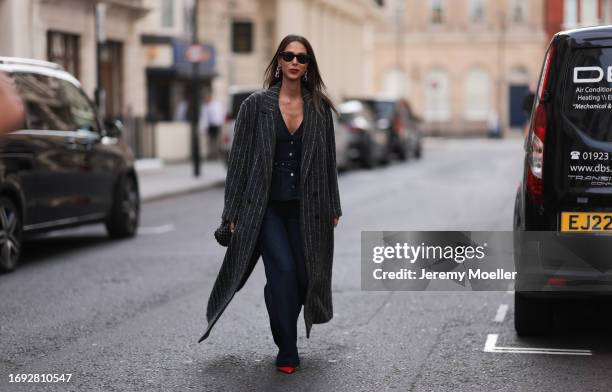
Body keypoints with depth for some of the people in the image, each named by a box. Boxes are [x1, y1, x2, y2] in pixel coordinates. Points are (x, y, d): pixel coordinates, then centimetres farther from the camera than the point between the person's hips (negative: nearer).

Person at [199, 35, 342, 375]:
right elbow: (240, 160, 0)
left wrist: (333, 209, 8)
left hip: (305, 207, 3)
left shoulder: (320, 107, 6)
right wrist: (234, 214, -3)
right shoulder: (256, 105, -1)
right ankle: (287, 351, -5)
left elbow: (328, 160, 10)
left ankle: (284, 332, 30)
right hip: (266, 206, -2)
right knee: (283, 271, -17)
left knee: (303, 277, 2)